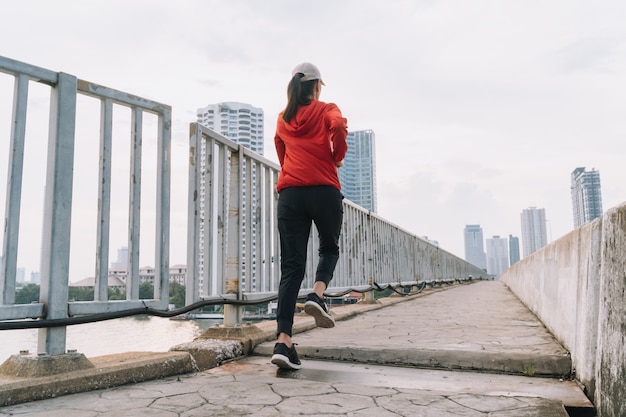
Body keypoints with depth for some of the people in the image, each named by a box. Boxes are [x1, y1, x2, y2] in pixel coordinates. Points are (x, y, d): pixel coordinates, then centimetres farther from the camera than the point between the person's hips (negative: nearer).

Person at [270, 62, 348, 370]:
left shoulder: (283, 119, 22)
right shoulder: (326, 110, 9)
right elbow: (338, 126, -13)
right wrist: (338, 156, 2)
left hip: (289, 193, 3)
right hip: (324, 191, -3)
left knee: (291, 266, 0)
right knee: (329, 248, 21)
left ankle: (283, 342, -10)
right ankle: (317, 295, -8)